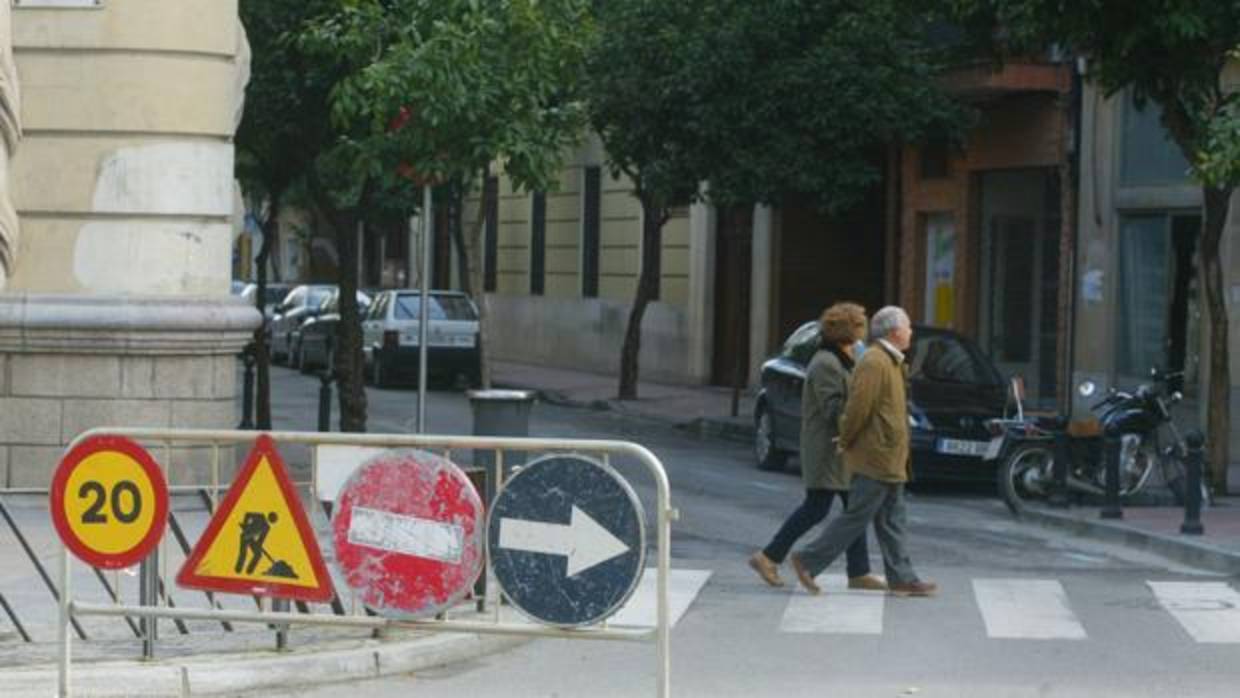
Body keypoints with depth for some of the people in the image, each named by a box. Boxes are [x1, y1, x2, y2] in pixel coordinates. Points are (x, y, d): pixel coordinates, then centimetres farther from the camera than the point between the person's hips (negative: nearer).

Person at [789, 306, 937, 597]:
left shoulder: (890, 362, 15)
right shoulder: (873, 363, -18)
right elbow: (858, 407, -22)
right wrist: (846, 441, -12)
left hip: (890, 460, 10)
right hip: (875, 456, -10)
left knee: (892, 521, 10)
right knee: (857, 517, -5)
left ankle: (902, 578, 12)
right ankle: (808, 560, 1)